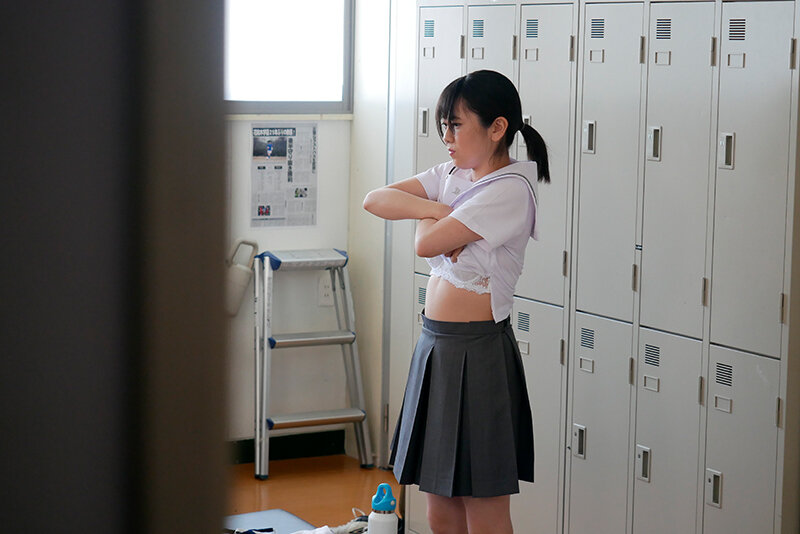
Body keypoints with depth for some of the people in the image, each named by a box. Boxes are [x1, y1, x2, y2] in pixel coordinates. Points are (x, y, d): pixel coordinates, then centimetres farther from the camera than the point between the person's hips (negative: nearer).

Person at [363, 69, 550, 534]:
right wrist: (435, 208, -11)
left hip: (478, 352, -8)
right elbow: (376, 200, 3)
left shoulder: (511, 189, -15)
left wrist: (427, 218, 3)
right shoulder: (452, 176, 11)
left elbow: (426, 243, -18)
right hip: (436, 344, 9)